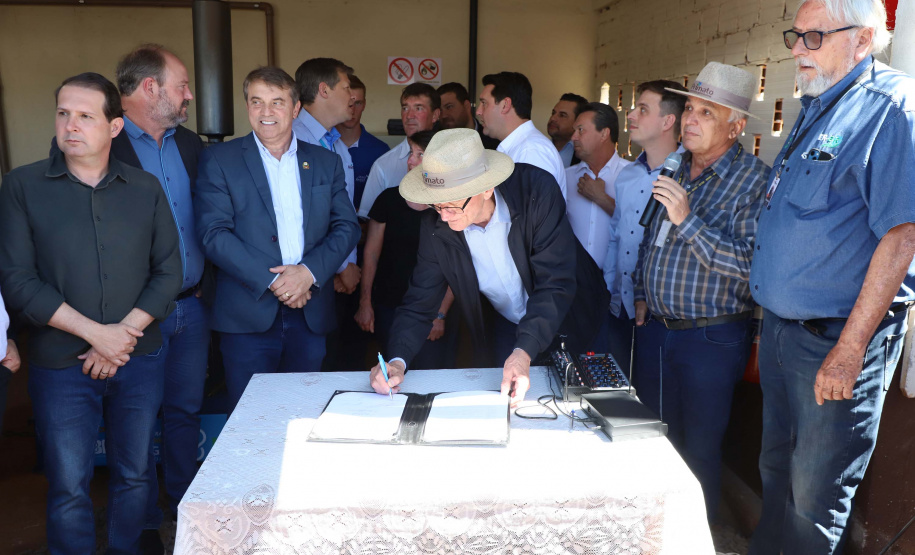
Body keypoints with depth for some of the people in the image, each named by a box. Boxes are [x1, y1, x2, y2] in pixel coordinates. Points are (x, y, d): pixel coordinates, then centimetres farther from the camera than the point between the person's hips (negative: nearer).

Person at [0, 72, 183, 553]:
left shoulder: (146, 189, 5)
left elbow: (169, 273, 2)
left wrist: (125, 332, -11)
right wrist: (95, 332, -14)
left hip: (139, 359, 2)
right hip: (60, 364, -2)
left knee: (135, 477, 14)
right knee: (68, 488, 4)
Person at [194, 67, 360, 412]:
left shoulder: (326, 162, 11)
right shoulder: (220, 160, 3)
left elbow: (346, 227, 5)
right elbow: (214, 233, -7)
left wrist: (309, 271, -12)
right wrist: (270, 280, -15)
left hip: (311, 315, 3)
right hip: (249, 315, -2)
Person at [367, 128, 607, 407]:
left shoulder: (537, 190, -30)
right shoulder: (436, 227, -19)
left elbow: (556, 286, -32)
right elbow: (419, 304, -13)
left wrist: (524, 352, -45)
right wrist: (397, 360, -32)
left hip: (567, 318, -2)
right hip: (506, 328, 2)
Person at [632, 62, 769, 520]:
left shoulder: (755, 180, -13)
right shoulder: (674, 169, 8)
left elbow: (751, 265, -23)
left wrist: (687, 221, -28)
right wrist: (641, 297, 12)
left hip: (711, 339, -6)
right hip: (654, 328, 7)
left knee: (699, 449, 7)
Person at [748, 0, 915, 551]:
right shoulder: (816, 107, 13)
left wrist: (849, 350, -22)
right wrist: (771, 322, 17)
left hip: (837, 341, -8)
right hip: (780, 329, 8)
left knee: (815, 497, 7)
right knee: (777, 470, 22)